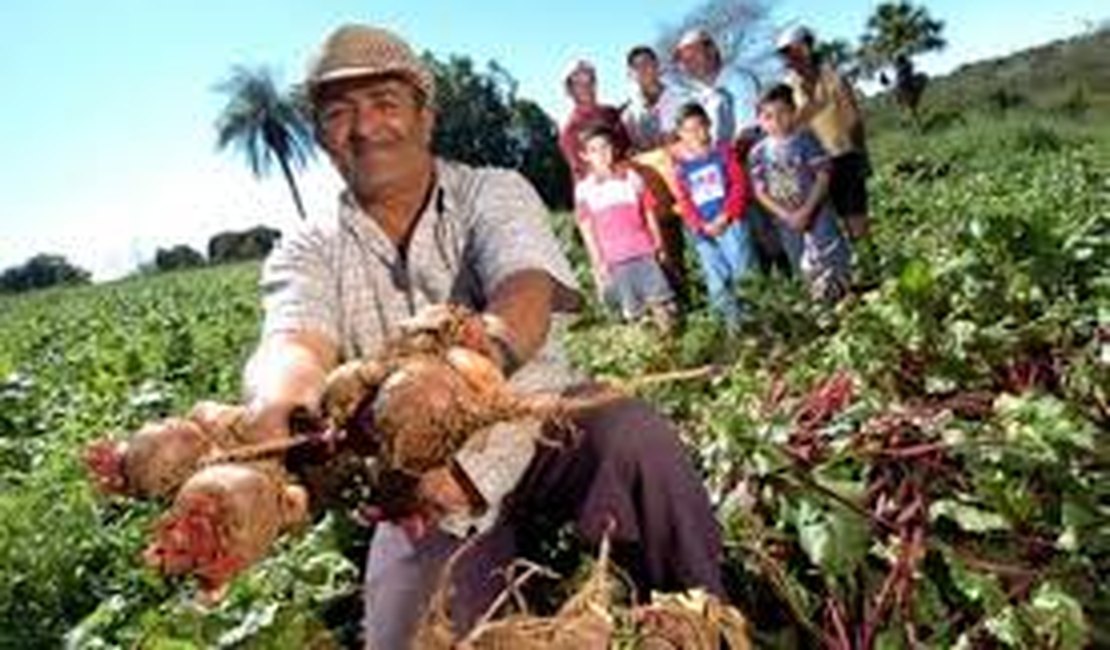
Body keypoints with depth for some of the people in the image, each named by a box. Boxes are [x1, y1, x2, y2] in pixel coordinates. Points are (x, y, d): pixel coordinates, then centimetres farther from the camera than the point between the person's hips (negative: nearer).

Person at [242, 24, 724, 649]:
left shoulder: (495, 192, -4)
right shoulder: (308, 252, 0)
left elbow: (527, 300, -25)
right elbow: (294, 342, -22)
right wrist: (281, 401, -49)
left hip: (543, 426, -1)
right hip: (420, 483, 1)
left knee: (638, 439, -29)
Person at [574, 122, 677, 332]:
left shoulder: (631, 177, 2)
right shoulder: (584, 189, 0)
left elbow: (649, 213, 7)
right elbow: (587, 229, 2)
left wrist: (658, 245, 8)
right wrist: (597, 262, -1)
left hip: (644, 250, 0)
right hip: (615, 258, 0)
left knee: (660, 302, 2)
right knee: (631, 310, 6)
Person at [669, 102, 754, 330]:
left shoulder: (723, 151, 5)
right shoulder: (680, 166, 8)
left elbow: (739, 184, 0)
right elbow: (684, 202, 4)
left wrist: (726, 216, -12)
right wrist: (702, 226, -10)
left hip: (729, 221, -2)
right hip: (703, 231, 2)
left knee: (741, 270, -14)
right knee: (717, 283, 2)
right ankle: (735, 321, 14)